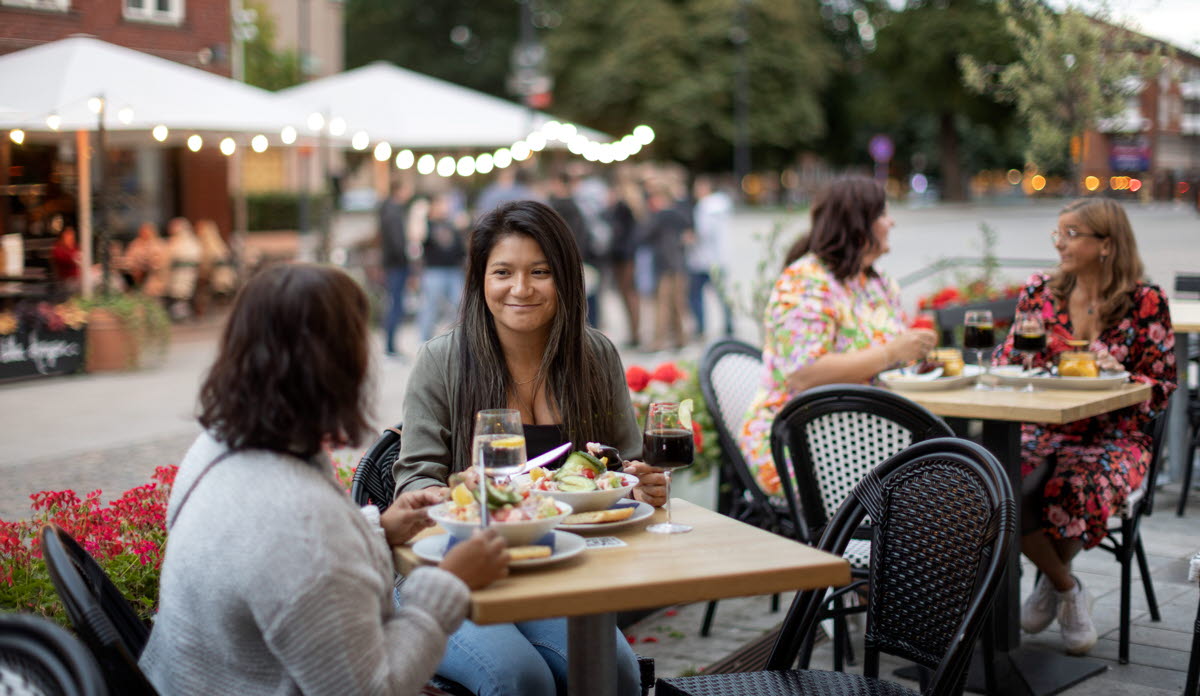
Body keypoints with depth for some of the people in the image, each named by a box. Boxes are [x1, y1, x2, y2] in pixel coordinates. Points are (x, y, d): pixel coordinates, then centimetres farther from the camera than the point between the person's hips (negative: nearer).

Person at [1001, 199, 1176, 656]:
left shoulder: (1144, 301, -1)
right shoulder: (1040, 291, 8)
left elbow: (1163, 388, 0)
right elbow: (1006, 362, 12)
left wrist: (1117, 375, -19)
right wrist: (1021, 347, -11)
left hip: (1112, 437, -3)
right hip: (1042, 430, 3)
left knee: (1073, 489, -36)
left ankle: (1052, 581, -1)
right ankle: (1067, 589, -2)